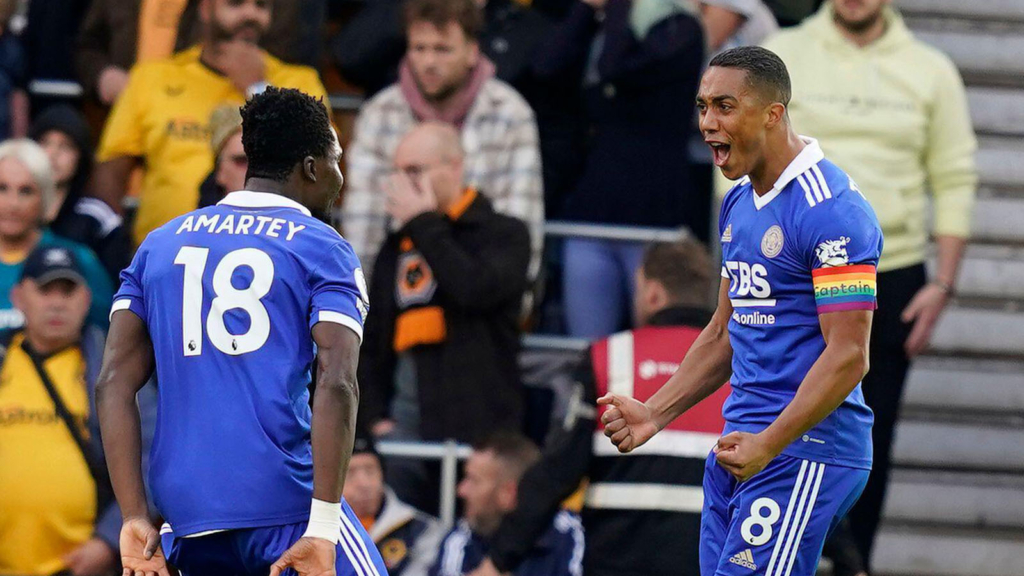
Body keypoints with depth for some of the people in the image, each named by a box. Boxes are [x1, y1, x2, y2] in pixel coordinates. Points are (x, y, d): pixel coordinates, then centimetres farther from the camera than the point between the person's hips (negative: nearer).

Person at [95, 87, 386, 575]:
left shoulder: (160, 243, 18)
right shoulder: (323, 250, 3)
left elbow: (113, 384, 9)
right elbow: (337, 384, -11)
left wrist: (135, 518, 6)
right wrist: (323, 526, -15)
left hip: (184, 514, 5)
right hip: (287, 504, -5)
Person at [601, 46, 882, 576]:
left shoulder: (832, 209, -14)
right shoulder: (739, 204, 15)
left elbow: (848, 356, -18)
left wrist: (767, 445, -24)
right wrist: (653, 413, 13)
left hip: (804, 448, -9)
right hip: (741, 444, 9)